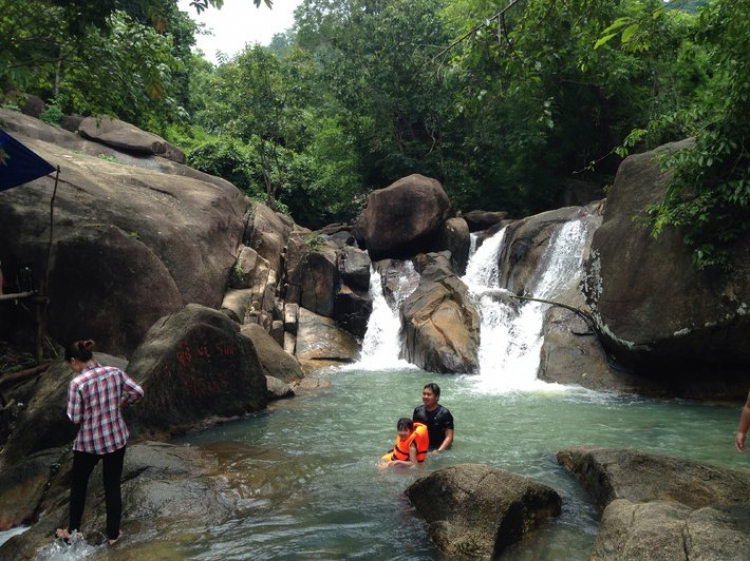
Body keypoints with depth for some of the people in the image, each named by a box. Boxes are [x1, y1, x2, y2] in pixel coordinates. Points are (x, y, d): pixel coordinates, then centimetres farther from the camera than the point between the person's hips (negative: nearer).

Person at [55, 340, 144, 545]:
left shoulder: (77, 383, -21)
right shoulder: (115, 372, -9)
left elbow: (75, 418, -16)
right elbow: (138, 392, -5)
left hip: (88, 443, -3)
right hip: (116, 439, 3)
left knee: (78, 485, 22)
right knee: (113, 486, 16)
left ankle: (73, 531, 38)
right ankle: (113, 534, 27)